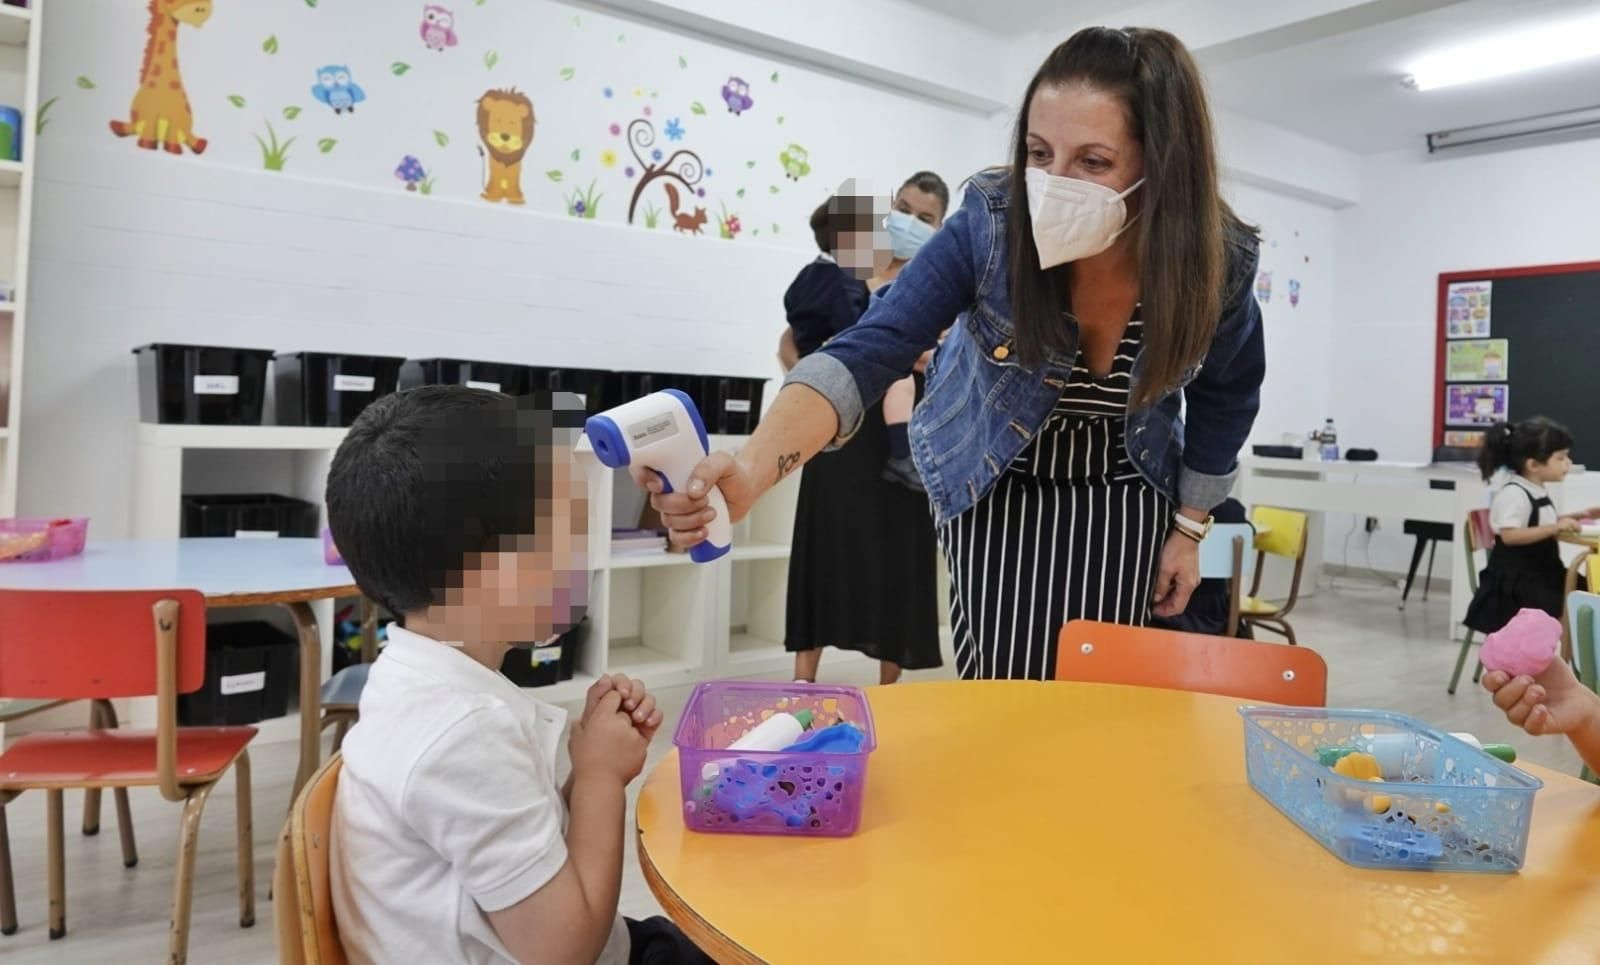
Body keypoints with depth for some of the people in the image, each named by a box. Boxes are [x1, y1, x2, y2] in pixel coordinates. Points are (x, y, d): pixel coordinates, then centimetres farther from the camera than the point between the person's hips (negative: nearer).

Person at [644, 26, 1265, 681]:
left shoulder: (1217, 260, -21)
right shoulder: (990, 223, -28)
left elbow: (1224, 401, -1)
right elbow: (870, 352, -37)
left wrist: (1189, 529, 3)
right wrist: (754, 467, -53)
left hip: (1121, 500, 1)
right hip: (993, 489, -1)